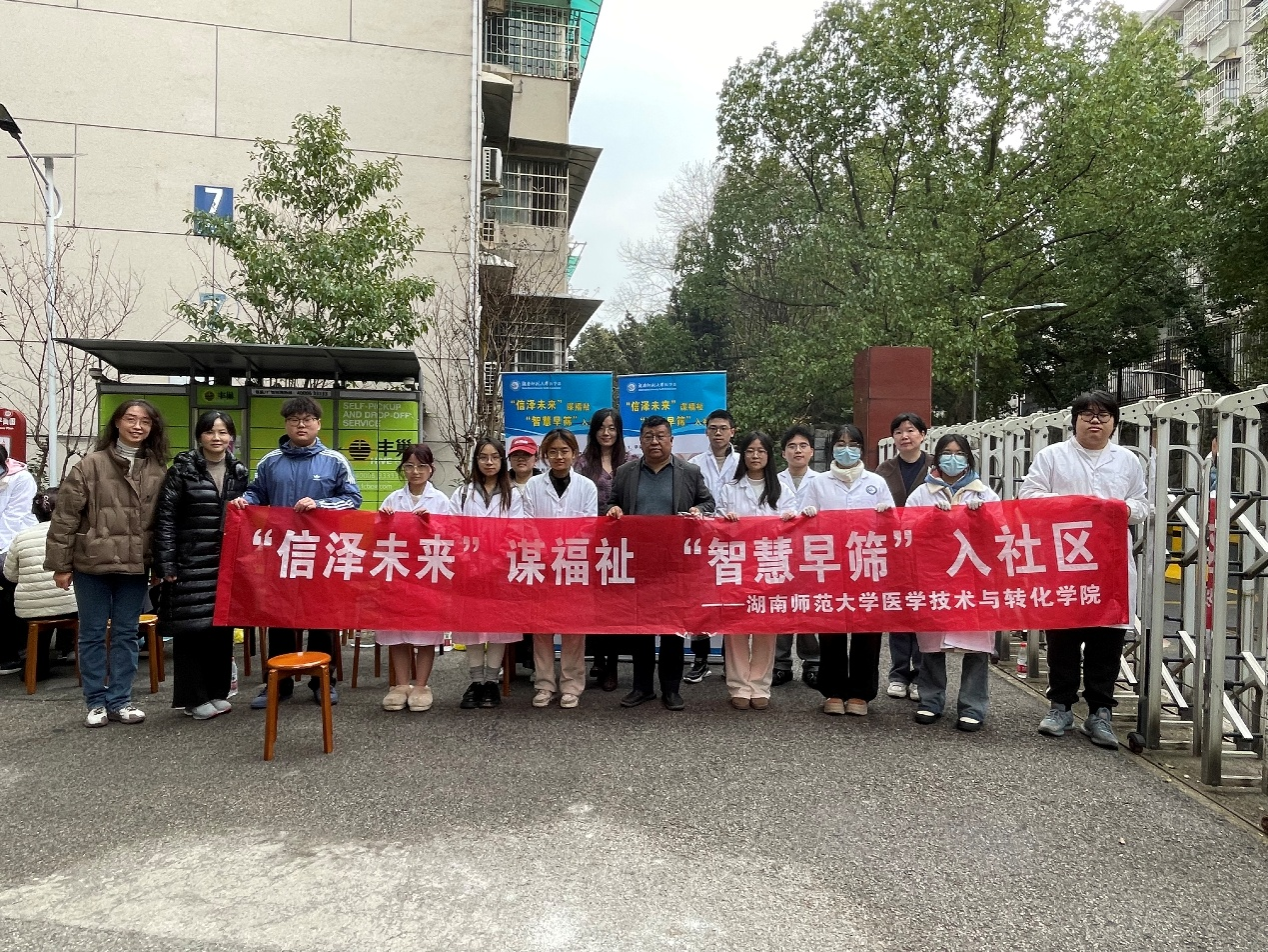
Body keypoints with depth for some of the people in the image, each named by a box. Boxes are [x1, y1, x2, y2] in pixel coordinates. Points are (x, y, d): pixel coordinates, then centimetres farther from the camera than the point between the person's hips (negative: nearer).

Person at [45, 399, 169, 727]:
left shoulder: (158, 470, 2)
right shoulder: (91, 465, -7)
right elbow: (65, 516, -5)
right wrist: (61, 564, -6)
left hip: (136, 566, 2)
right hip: (92, 564, -2)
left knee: (126, 633, 10)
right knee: (92, 633, 9)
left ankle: (120, 700, 21)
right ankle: (96, 702, 21)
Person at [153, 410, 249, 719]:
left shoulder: (239, 472, 8)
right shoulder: (182, 469, -4)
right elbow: (165, 517, -6)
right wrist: (166, 563, -10)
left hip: (227, 564, 4)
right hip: (191, 563, -4)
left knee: (223, 627, 9)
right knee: (191, 628, 0)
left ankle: (218, 691, 21)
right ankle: (194, 697, 11)